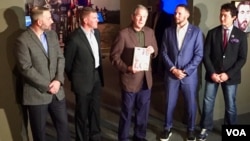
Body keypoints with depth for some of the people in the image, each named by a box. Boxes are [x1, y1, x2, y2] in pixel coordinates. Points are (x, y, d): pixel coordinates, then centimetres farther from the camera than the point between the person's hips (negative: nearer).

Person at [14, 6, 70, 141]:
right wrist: (47, 86, -16)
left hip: (57, 91, 5)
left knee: (63, 125, 16)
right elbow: (26, 68, -17)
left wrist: (58, 80, -10)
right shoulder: (23, 40, -14)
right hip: (37, 94, -5)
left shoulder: (52, 34, 5)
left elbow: (60, 58, 5)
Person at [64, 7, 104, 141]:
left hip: (96, 76, 7)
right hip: (84, 79, -6)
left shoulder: (96, 32, 3)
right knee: (82, 112, 10)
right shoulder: (74, 38, -20)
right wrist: (74, 79, 2)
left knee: (95, 110, 19)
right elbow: (67, 62, -9)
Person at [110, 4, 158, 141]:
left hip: (146, 79, 5)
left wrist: (152, 50, -10)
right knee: (127, 113, 9)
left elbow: (155, 52, 13)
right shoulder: (123, 34, -12)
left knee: (143, 111, 18)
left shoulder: (150, 32, 4)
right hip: (129, 79, -5)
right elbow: (114, 56, -10)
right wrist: (127, 68, -23)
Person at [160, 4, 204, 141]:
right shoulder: (168, 31, 3)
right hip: (171, 74, 2)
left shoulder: (196, 31, -3)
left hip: (189, 75, -1)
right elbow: (164, 52, 2)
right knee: (169, 103, 10)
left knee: (191, 104, 10)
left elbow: (199, 55, -6)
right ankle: (167, 129, 28)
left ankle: (191, 129, 29)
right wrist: (173, 69, -10)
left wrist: (185, 71, -13)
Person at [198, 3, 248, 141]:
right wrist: (212, 73, -11)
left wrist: (228, 74, -13)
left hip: (230, 76, -1)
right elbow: (206, 55, -1)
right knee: (208, 102, 6)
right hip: (212, 74, 1)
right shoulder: (212, 33, 1)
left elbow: (242, 58, -3)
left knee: (230, 105, 9)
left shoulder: (241, 35, -1)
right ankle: (205, 129, 23)